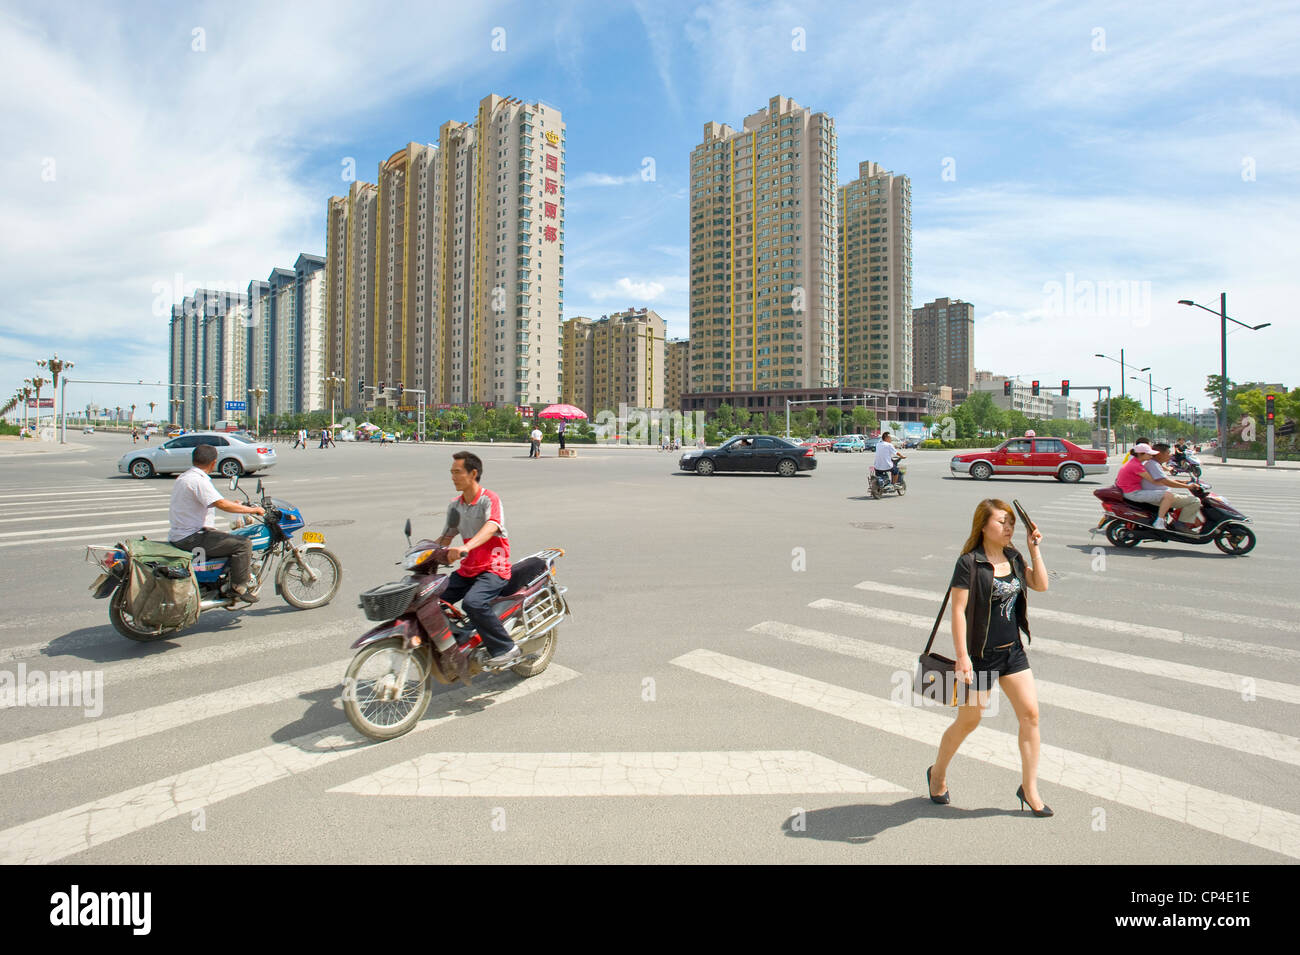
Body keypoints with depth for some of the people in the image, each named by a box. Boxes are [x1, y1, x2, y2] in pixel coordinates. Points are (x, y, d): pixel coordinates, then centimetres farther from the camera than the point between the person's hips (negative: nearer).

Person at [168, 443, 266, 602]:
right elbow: (221, 504, -28)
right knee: (243, 543, -15)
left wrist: (234, 504, 30)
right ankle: (238, 586, -9)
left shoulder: (183, 477, 14)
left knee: (231, 539, 27)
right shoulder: (198, 480, -19)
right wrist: (252, 510, -19)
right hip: (191, 538, -11)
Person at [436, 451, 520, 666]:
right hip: (467, 570, 8)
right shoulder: (455, 505, 11)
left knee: (473, 603, -32)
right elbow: (446, 537, 18)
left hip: (494, 569, -7)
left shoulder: (490, 499, -12)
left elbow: (491, 527, -31)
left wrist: (465, 547, -47)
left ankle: (506, 647, -17)